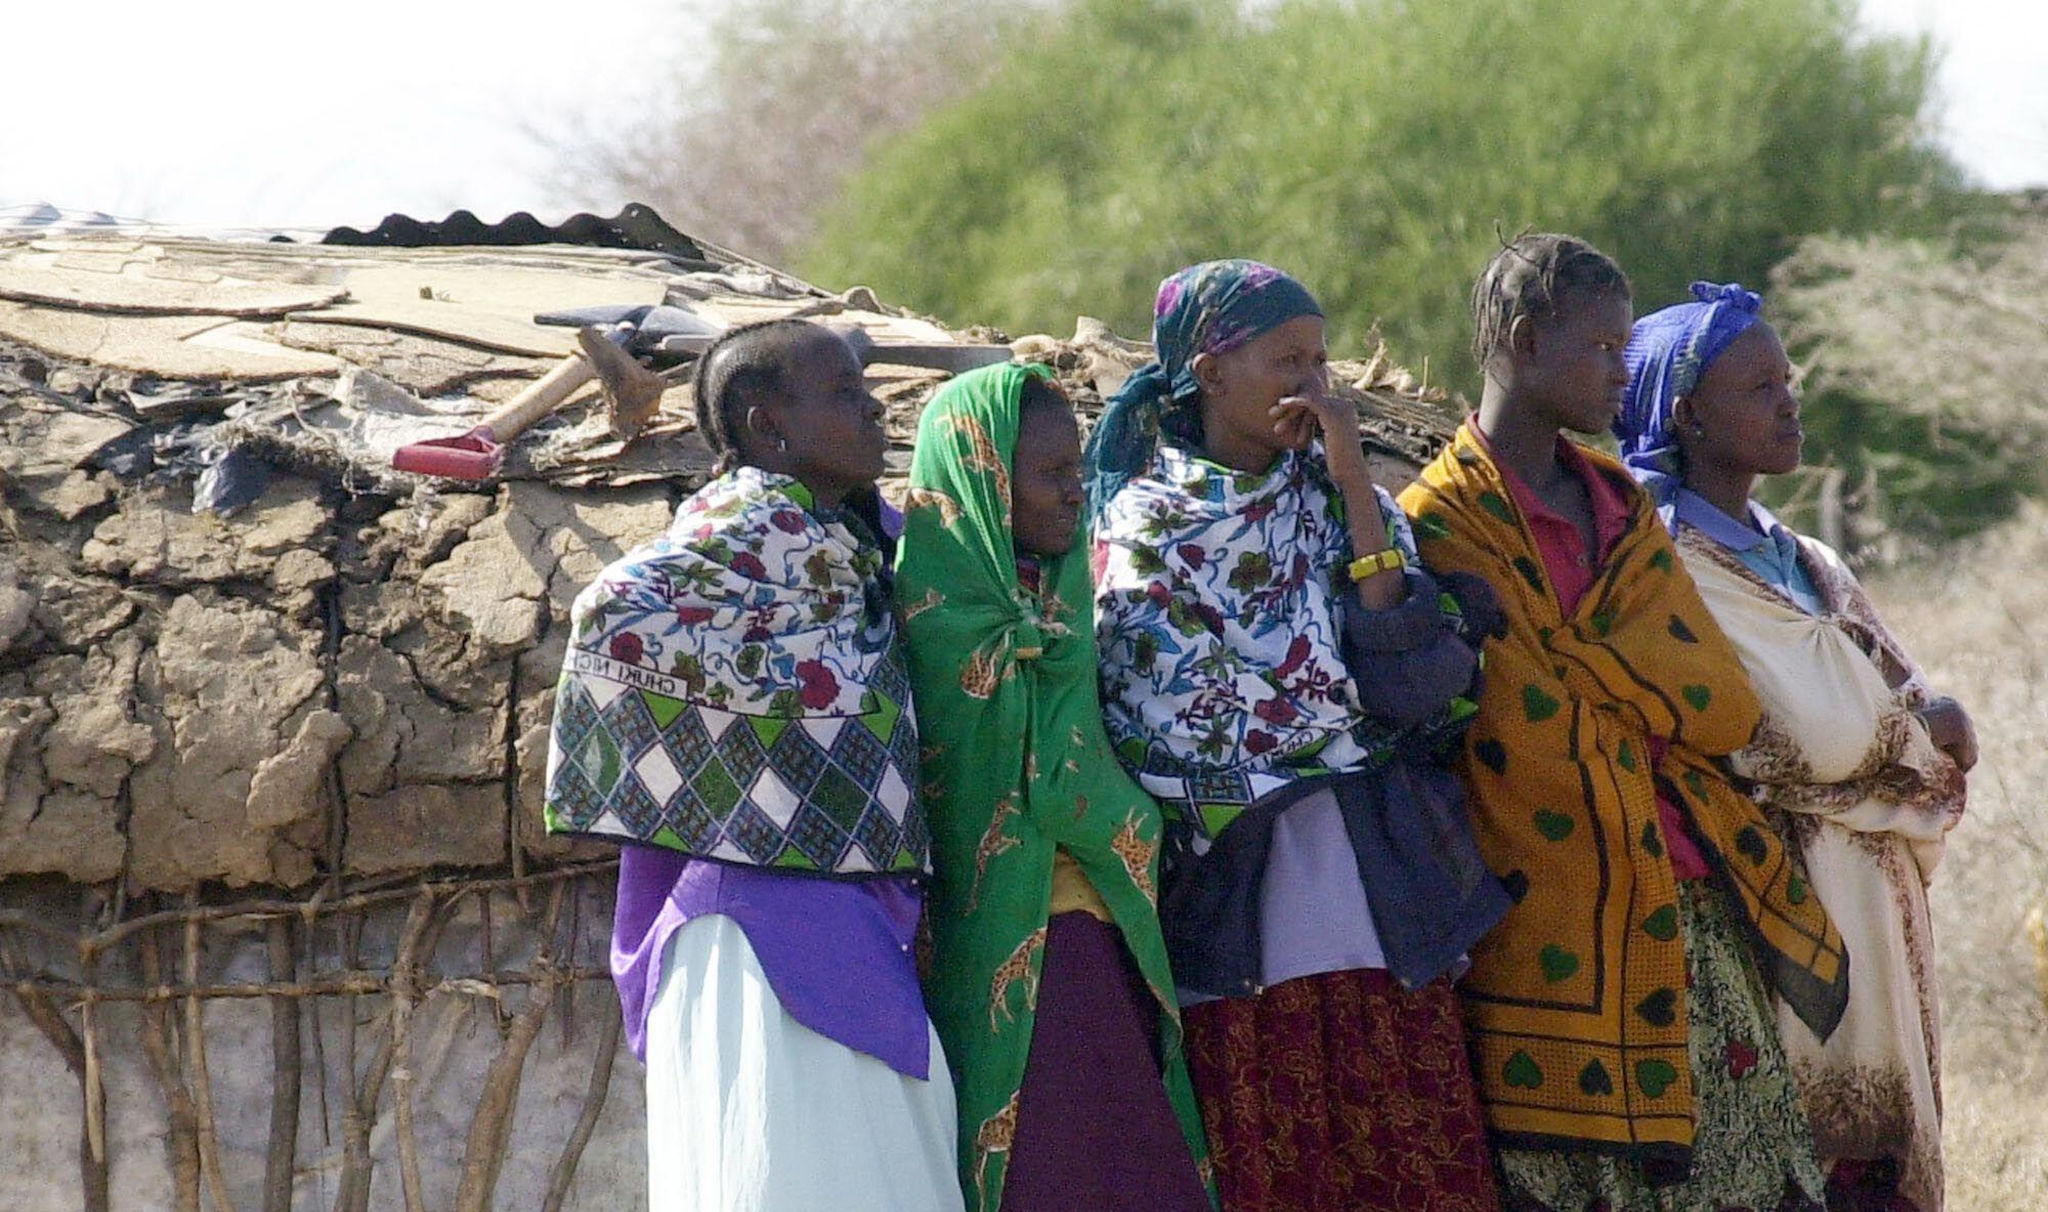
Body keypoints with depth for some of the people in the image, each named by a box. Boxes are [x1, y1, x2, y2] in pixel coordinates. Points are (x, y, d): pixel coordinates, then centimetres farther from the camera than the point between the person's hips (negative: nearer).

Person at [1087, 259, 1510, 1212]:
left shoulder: (1341, 502, 9)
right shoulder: (1139, 525, 5)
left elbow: (1412, 670, -7)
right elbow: (1115, 721, 6)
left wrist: (1355, 488, -9)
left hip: (1375, 888, 2)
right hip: (1231, 906, -2)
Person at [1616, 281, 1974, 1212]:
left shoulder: (1799, 563, 17)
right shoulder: (1676, 565, -10)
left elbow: (1933, 727, 12)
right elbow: (1826, 736, -17)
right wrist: (1922, 726, 2)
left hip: (1863, 906, 8)